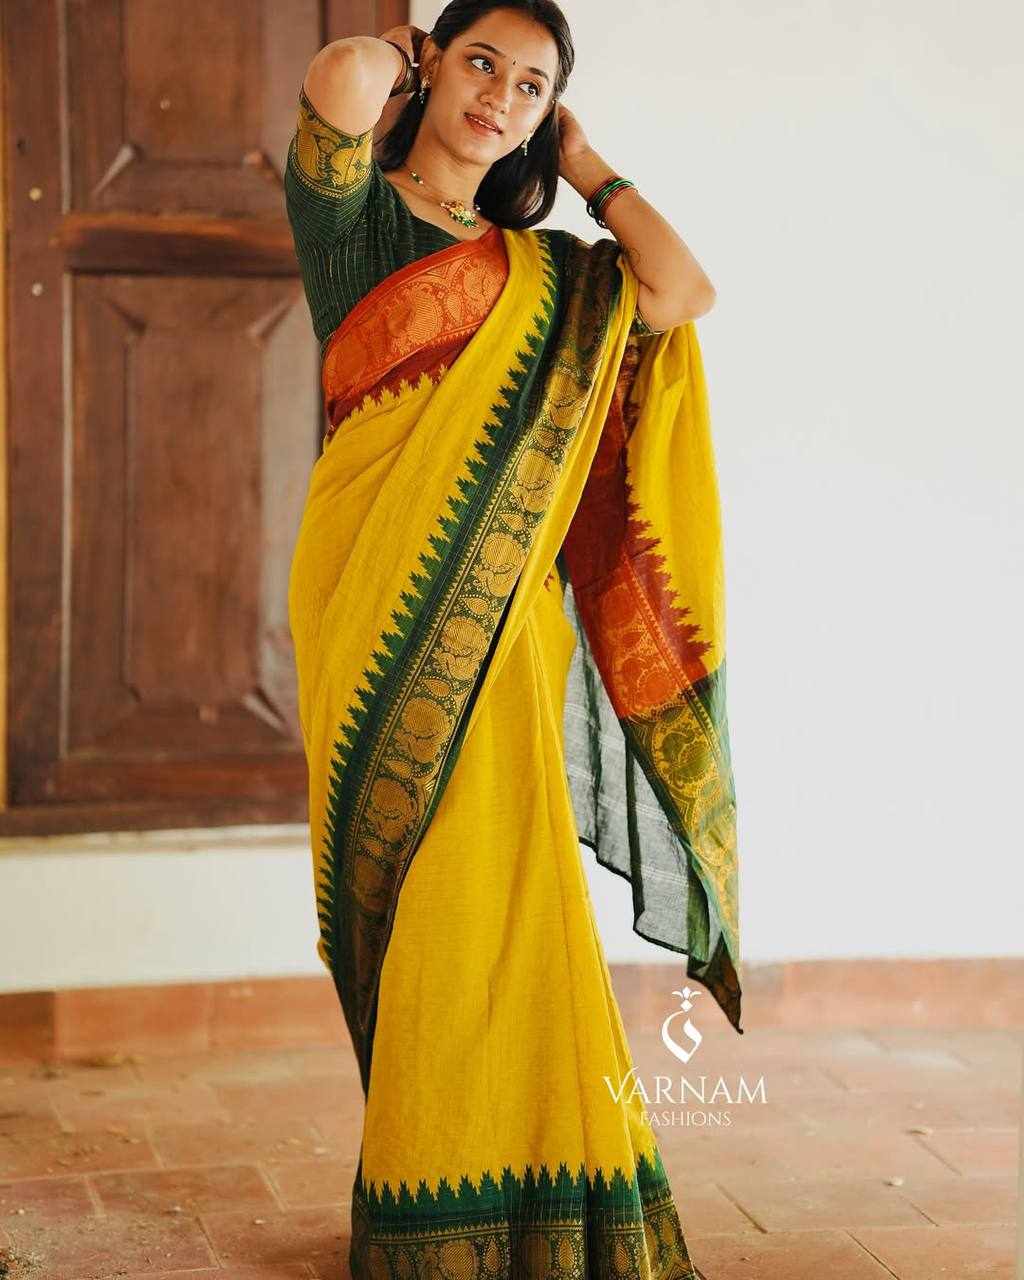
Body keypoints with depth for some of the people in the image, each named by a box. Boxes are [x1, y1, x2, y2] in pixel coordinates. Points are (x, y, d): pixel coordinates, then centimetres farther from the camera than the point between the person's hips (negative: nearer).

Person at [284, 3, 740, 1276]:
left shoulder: (544, 269, 19)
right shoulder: (352, 208, 6)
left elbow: (683, 292, 2)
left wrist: (582, 161, 13)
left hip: (495, 614, 4)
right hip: (380, 600, -3)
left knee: (499, 910, 0)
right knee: (429, 904, -5)